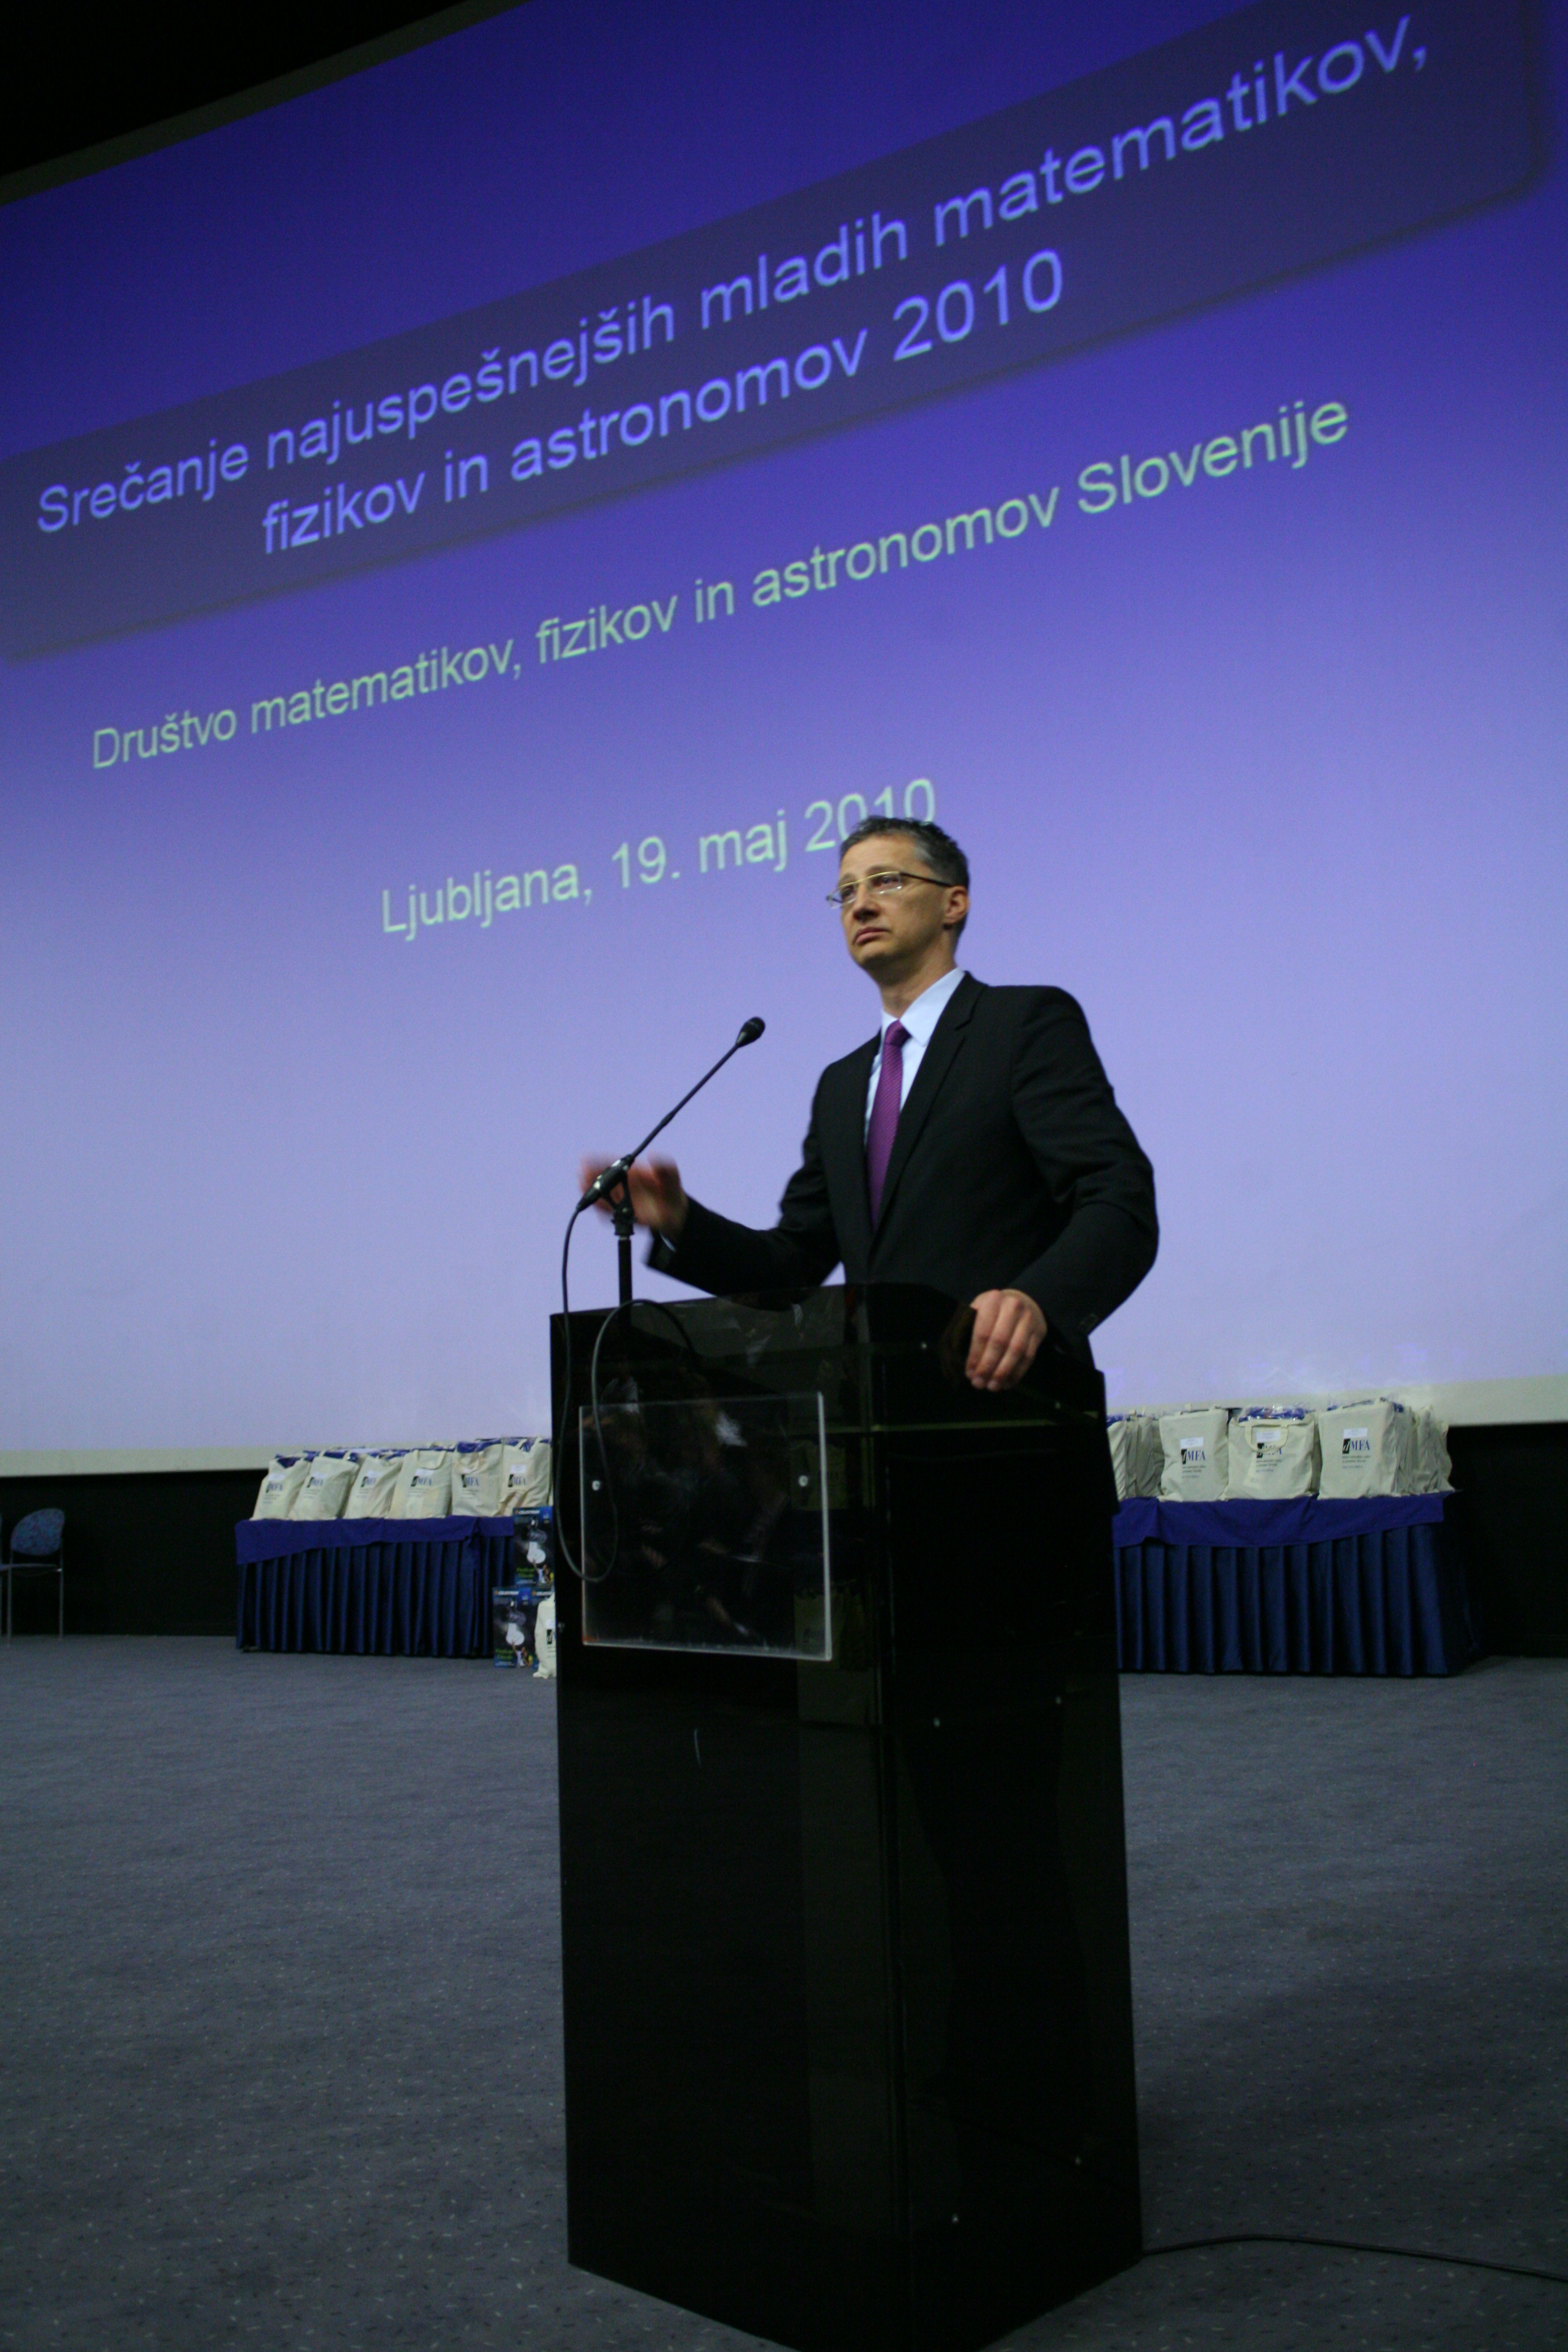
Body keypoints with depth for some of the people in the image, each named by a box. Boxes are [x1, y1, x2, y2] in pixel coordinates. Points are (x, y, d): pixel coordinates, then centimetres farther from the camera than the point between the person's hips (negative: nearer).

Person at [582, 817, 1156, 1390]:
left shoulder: (1030, 1022, 1)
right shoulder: (841, 1086, 23)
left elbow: (1122, 1199, -11)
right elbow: (796, 1262, 21)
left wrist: (1036, 1301, -30)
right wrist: (677, 1222, 3)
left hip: (1006, 1401, -6)